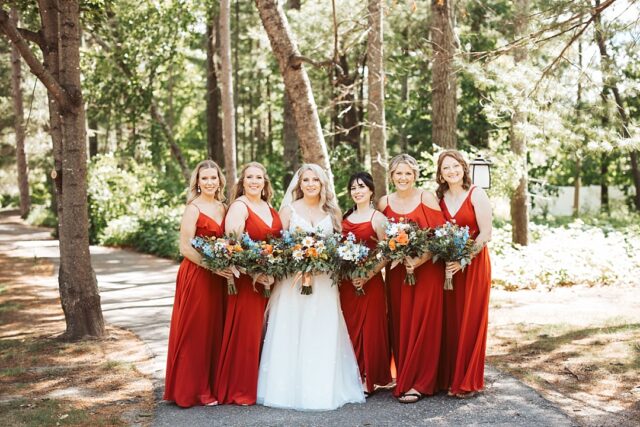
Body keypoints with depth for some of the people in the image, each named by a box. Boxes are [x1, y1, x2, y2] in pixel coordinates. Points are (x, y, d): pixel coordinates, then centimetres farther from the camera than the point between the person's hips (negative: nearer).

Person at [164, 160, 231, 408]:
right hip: (196, 275, -7)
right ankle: (194, 389, 10)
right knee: (196, 331, 0)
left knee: (215, 330, 12)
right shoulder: (193, 209, -8)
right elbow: (185, 248, -14)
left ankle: (213, 384, 24)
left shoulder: (223, 208, 12)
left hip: (218, 277, 7)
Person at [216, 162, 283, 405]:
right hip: (247, 279, -7)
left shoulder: (270, 208, 14)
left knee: (263, 331, 11)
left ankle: (262, 383, 21)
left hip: (271, 279, 7)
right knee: (245, 332, -3)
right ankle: (239, 390, 6)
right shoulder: (239, 206, -8)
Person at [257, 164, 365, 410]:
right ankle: (291, 389, 4)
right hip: (293, 280, -2)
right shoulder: (289, 209, 4)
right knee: (292, 336, -2)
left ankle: (323, 390, 10)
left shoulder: (331, 211, 12)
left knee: (323, 337, 2)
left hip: (324, 283, 2)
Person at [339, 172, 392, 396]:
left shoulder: (377, 218, -4)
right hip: (347, 282, 5)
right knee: (349, 328, 8)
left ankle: (369, 379, 9)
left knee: (370, 328, 0)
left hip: (370, 281, -5)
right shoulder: (346, 217, 14)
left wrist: (368, 276, -19)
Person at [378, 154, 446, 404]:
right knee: (400, 324, 5)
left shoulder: (427, 198, -4)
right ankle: (403, 378, 16)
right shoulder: (384, 203, 6)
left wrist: (421, 259, -19)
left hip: (427, 270, -3)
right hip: (397, 272, 3)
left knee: (422, 324, -2)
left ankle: (419, 383, 6)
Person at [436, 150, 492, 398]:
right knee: (448, 322, 5)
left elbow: (486, 233, -11)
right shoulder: (439, 198, 8)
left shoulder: (476, 195, -5)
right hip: (446, 266, 4)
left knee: (469, 322, 0)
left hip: (473, 264, -4)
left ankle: (468, 382, 10)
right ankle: (448, 378, 17)